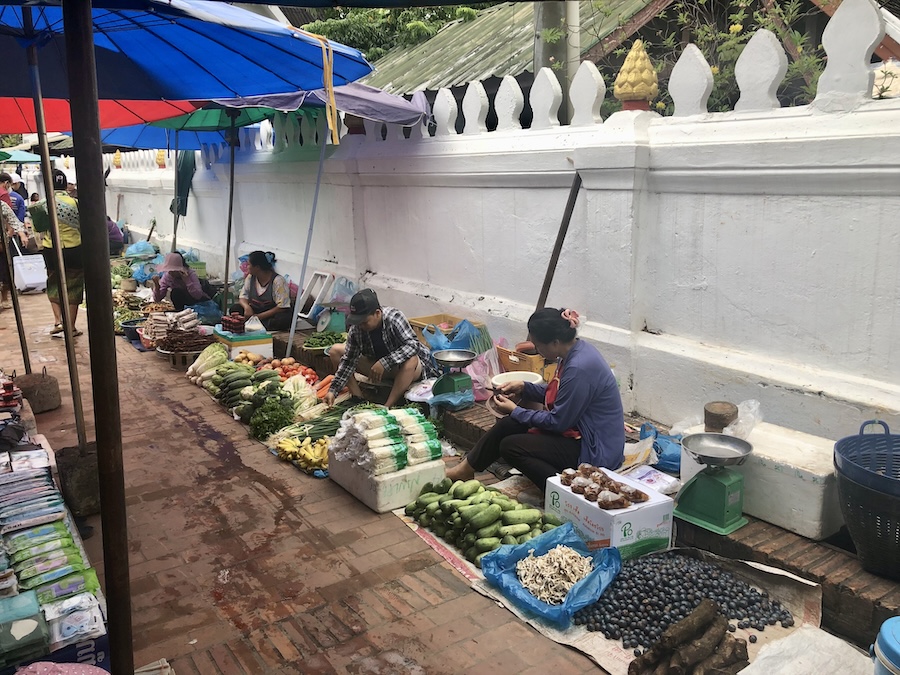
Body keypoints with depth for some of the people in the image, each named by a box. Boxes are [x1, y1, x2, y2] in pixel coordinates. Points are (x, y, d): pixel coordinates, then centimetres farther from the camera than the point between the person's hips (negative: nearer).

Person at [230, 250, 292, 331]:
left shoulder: (278, 281, -18)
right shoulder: (250, 277, 2)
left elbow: (282, 307, -22)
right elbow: (243, 297, 4)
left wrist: (259, 316, -25)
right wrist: (247, 307, -21)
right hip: (255, 311, 6)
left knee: (284, 319, -39)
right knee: (234, 308, -16)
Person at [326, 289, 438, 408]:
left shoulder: (394, 318, -27)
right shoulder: (356, 329, -15)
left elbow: (413, 344, -36)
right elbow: (349, 361, -11)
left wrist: (385, 363, -41)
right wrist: (333, 390, -19)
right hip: (378, 367, 5)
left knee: (411, 360, -41)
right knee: (335, 350, -6)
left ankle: (387, 406, -29)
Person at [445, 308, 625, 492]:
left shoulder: (579, 368, -28)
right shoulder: (575, 350, 1)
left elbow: (557, 422, -20)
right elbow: (555, 393, 17)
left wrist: (515, 411, -8)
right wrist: (524, 388, 7)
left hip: (595, 450, -10)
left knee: (510, 446, -11)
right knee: (508, 425, 6)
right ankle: (466, 470, 19)